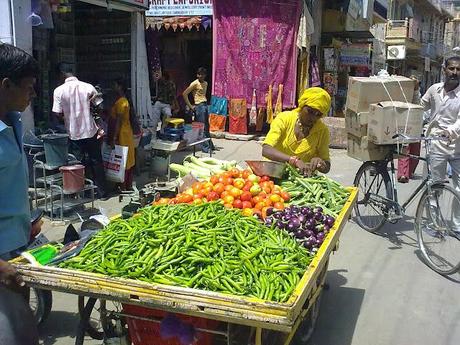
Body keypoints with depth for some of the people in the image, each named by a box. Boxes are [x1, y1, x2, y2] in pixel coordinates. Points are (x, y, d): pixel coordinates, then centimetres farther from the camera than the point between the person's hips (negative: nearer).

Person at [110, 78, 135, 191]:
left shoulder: (120, 102, -16)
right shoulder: (124, 101, 14)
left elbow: (118, 121, -20)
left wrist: (114, 137, -21)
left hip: (122, 135, -10)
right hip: (127, 133, 10)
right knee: (129, 161, 12)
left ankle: (123, 187, 0)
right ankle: (129, 185, 18)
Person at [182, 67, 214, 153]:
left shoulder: (205, 83, 14)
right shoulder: (195, 83, -8)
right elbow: (184, 94, -11)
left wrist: (206, 102, 12)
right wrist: (190, 106, -11)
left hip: (205, 105, 7)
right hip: (199, 106, -7)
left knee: (207, 127, 13)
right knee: (202, 127, -6)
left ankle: (210, 145, 21)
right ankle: (205, 147, -1)